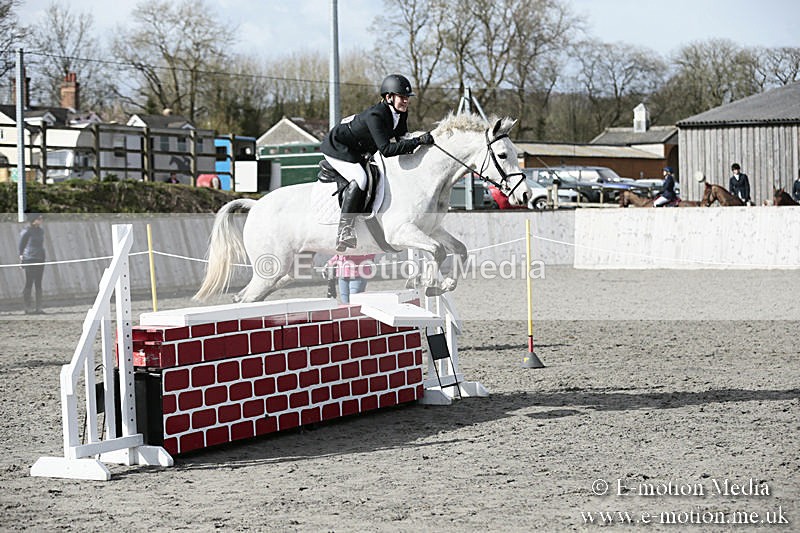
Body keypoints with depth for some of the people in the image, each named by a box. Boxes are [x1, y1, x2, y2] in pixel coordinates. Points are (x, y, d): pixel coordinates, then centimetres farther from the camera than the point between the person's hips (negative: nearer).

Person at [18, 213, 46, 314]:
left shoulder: (41, 230, 14)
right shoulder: (26, 231, -8)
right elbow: (21, 246, -6)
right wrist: (21, 257, -11)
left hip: (40, 259, 7)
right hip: (30, 259, -7)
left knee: (38, 284, 7)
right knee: (29, 284, -5)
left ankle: (38, 308, 9)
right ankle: (27, 308, -2)